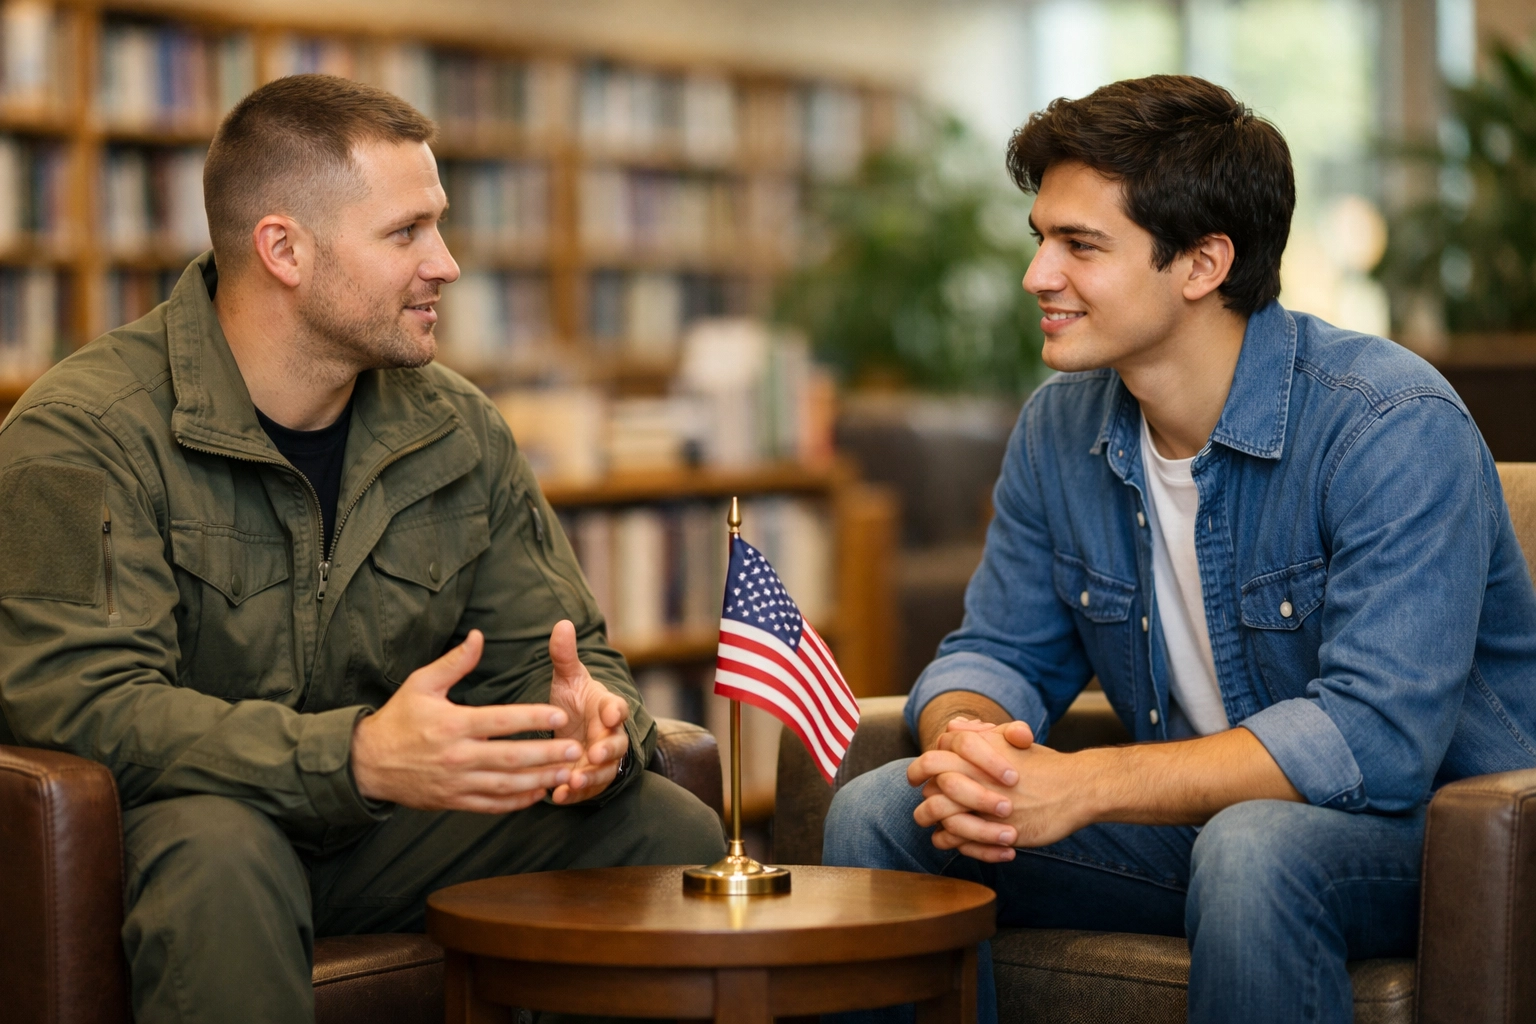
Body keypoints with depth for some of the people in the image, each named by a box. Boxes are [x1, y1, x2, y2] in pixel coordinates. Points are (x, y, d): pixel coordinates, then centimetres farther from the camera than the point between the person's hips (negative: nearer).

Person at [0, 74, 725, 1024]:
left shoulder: (460, 432, 5)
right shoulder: (81, 436, -14)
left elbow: (548, 653, 7)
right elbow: (84, 701, -25)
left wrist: (597, 729, -21)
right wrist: (358, 757, -40)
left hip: (386, 833, 5)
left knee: (674, 833, -12)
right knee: (222, 859, -39)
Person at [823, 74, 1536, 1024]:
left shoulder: (1395, 427, -21)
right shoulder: (1060, 427, 1)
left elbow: (1375, 739, -29)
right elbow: (998, 652, 7)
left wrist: (1087, 786, -31)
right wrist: (967, 738, -20)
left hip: (1432, 826, -6)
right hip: (1197, 819, 6)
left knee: (1252, 847, -39)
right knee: (878, 814, -8)